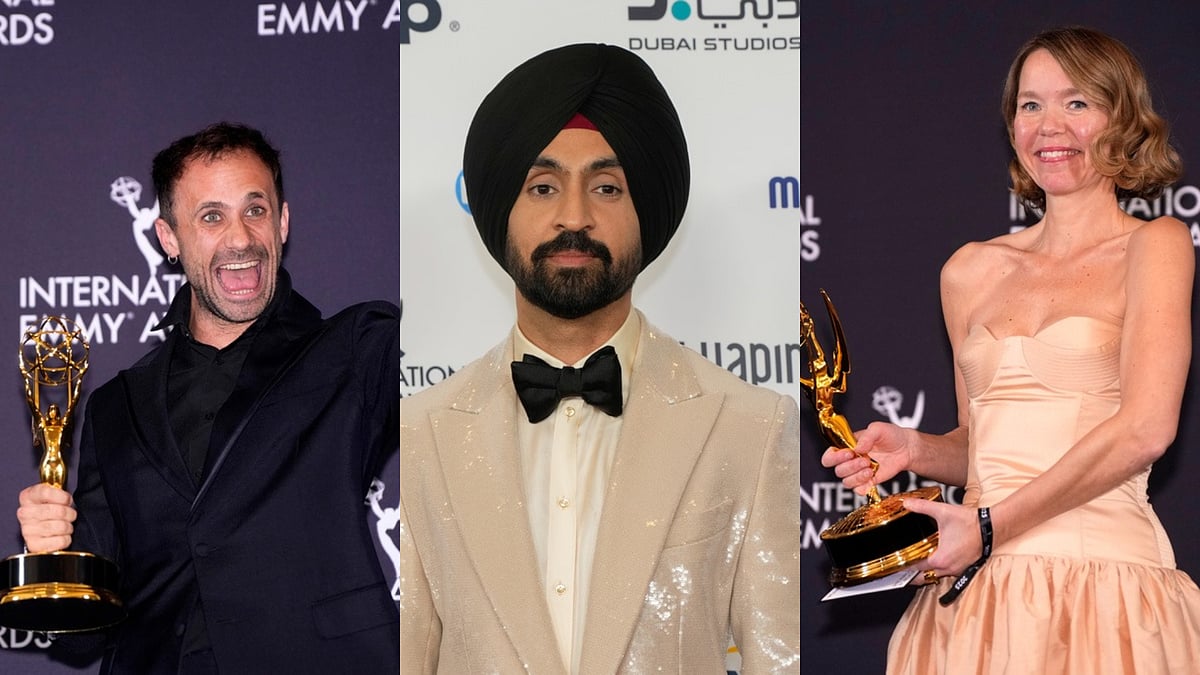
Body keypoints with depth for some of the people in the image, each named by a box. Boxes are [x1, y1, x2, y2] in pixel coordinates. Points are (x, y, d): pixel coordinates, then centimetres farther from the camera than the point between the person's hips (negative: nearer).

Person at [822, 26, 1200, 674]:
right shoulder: (970, 271, 13)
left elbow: (1143, 430, -13)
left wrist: (989, 526, -13)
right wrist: (915, 450, 2)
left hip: (1101, 580, -4)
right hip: (978, 588, 4)